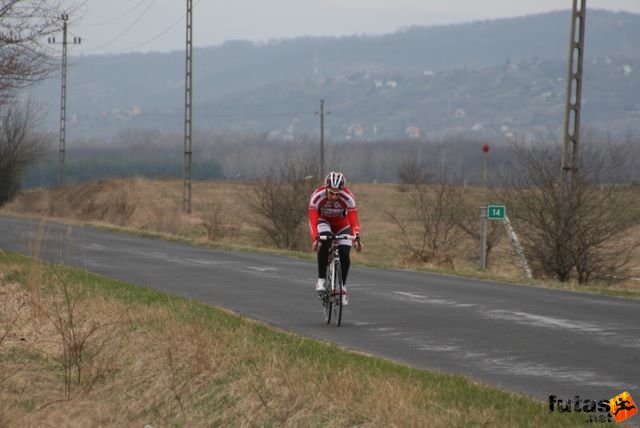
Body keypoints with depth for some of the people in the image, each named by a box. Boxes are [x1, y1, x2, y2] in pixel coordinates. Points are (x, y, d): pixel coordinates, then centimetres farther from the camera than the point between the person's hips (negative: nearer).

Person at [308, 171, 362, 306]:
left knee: (344, 253, -16)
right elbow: (312, 220, -38)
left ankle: (343, 287, 5)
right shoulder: (317, 196, -33)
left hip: (342, 225, 1)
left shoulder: (348, 197, -32)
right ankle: (321, 280, -22)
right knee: (324, 242, -32)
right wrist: (314, 239, -53)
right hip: (324, 221, -1)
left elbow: (354, 220, -36)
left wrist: (357, 238, -53)